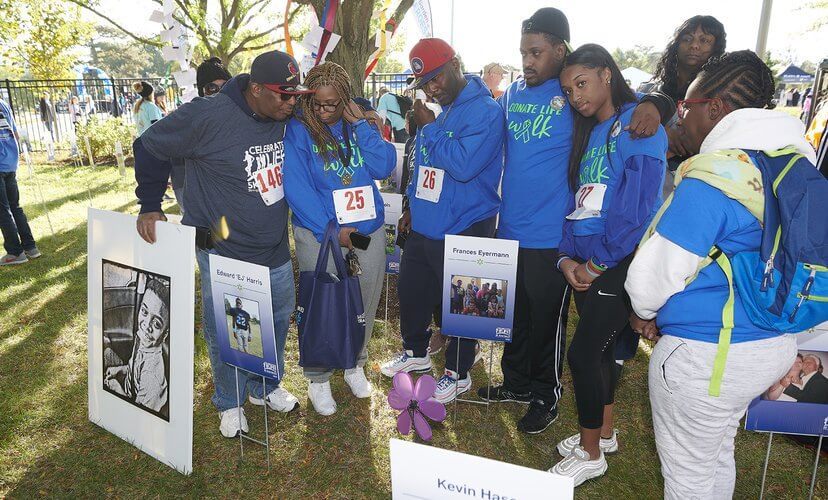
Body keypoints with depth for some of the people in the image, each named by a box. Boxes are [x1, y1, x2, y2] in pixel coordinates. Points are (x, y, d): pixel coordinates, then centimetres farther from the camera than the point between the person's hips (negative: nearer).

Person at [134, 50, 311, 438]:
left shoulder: (286, 119, -3)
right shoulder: (207, 116, -19)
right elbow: (149, 147, -5)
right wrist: (150, 205, -4)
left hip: (276, 251, 6)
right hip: (224, 255, -5)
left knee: (278, 323, 18)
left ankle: (266, 387, 43)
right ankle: (230, 403, 34)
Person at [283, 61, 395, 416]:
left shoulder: (359, 124, 6)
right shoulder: (298, 130, -7)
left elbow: (385, 167, -6)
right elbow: (297, 188, -14)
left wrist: (359, 124, -12)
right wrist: (332, 230, -18)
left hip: (369, 228, 4)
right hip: (321, 232, -4)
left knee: (364, 304, 14)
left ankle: (355, 364, 36)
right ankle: (318, 379, 24)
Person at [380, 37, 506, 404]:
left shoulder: (485, 111, -15)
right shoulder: (436, 110, 10)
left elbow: (463, 166, -28)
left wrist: (430, 127, -19)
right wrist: (413, 206, 20)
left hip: (464, 229, -8)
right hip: (423, 225, 8)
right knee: (410, 290, 20)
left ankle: (458, 373, 28)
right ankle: (415, 352, 43)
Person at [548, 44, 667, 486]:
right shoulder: (588, 132, 15)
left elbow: (637, 205, -18)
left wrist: (598, 263, -13)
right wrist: (567, 257, 0)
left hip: (619, 264, -7)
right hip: (586, 264, 7)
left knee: (582, 353, -4)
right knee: (600, 348, 16)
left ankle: (590, 454, 16)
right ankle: (603, 432, 35)